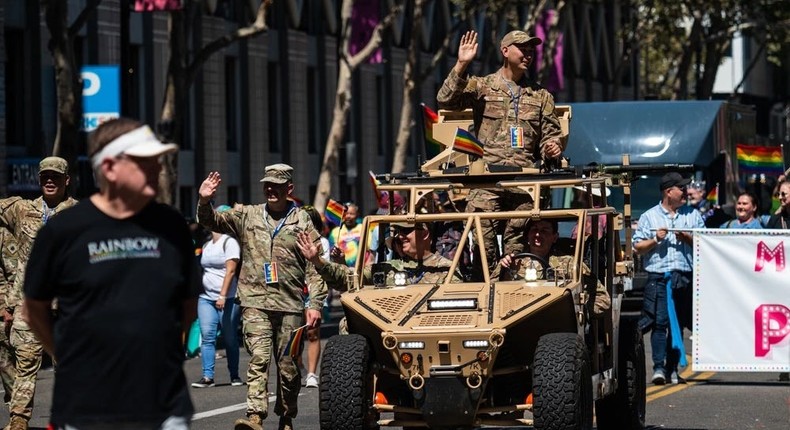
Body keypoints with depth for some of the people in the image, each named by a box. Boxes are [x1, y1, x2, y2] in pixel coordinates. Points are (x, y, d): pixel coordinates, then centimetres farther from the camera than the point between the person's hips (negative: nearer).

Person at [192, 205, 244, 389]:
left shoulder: (229, 242, -4)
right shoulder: (207, 245, 18)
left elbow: (230, 270, -13)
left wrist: (223, 295, -20)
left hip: (228, 298, -6)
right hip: (206, 298, 6)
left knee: (230, 338, 0)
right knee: (207, 336, -6)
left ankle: (234, 376, 10)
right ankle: (208, 376, -9)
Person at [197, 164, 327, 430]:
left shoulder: (302, 222, 6)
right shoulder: (247, 216, 11)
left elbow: (315, 266, 4)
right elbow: (212, 222, 8)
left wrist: (315, 303, -4)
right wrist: (204, 202, -14)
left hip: (291, 305, 0)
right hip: (256, 303, 0)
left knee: (288, 366, 6)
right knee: (259, 359, -15)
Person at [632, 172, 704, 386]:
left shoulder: (693, 215, 14)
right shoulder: (649, 216, 10)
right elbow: (637, 248, 7)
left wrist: (687, 237, -7)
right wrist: (655, 239, -8)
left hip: (685, 277, 2)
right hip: (658, 277, -2)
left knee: (678, 324, 3)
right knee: (659, 323, -11)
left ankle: (672, 368, 7)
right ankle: (658, 367, -14)